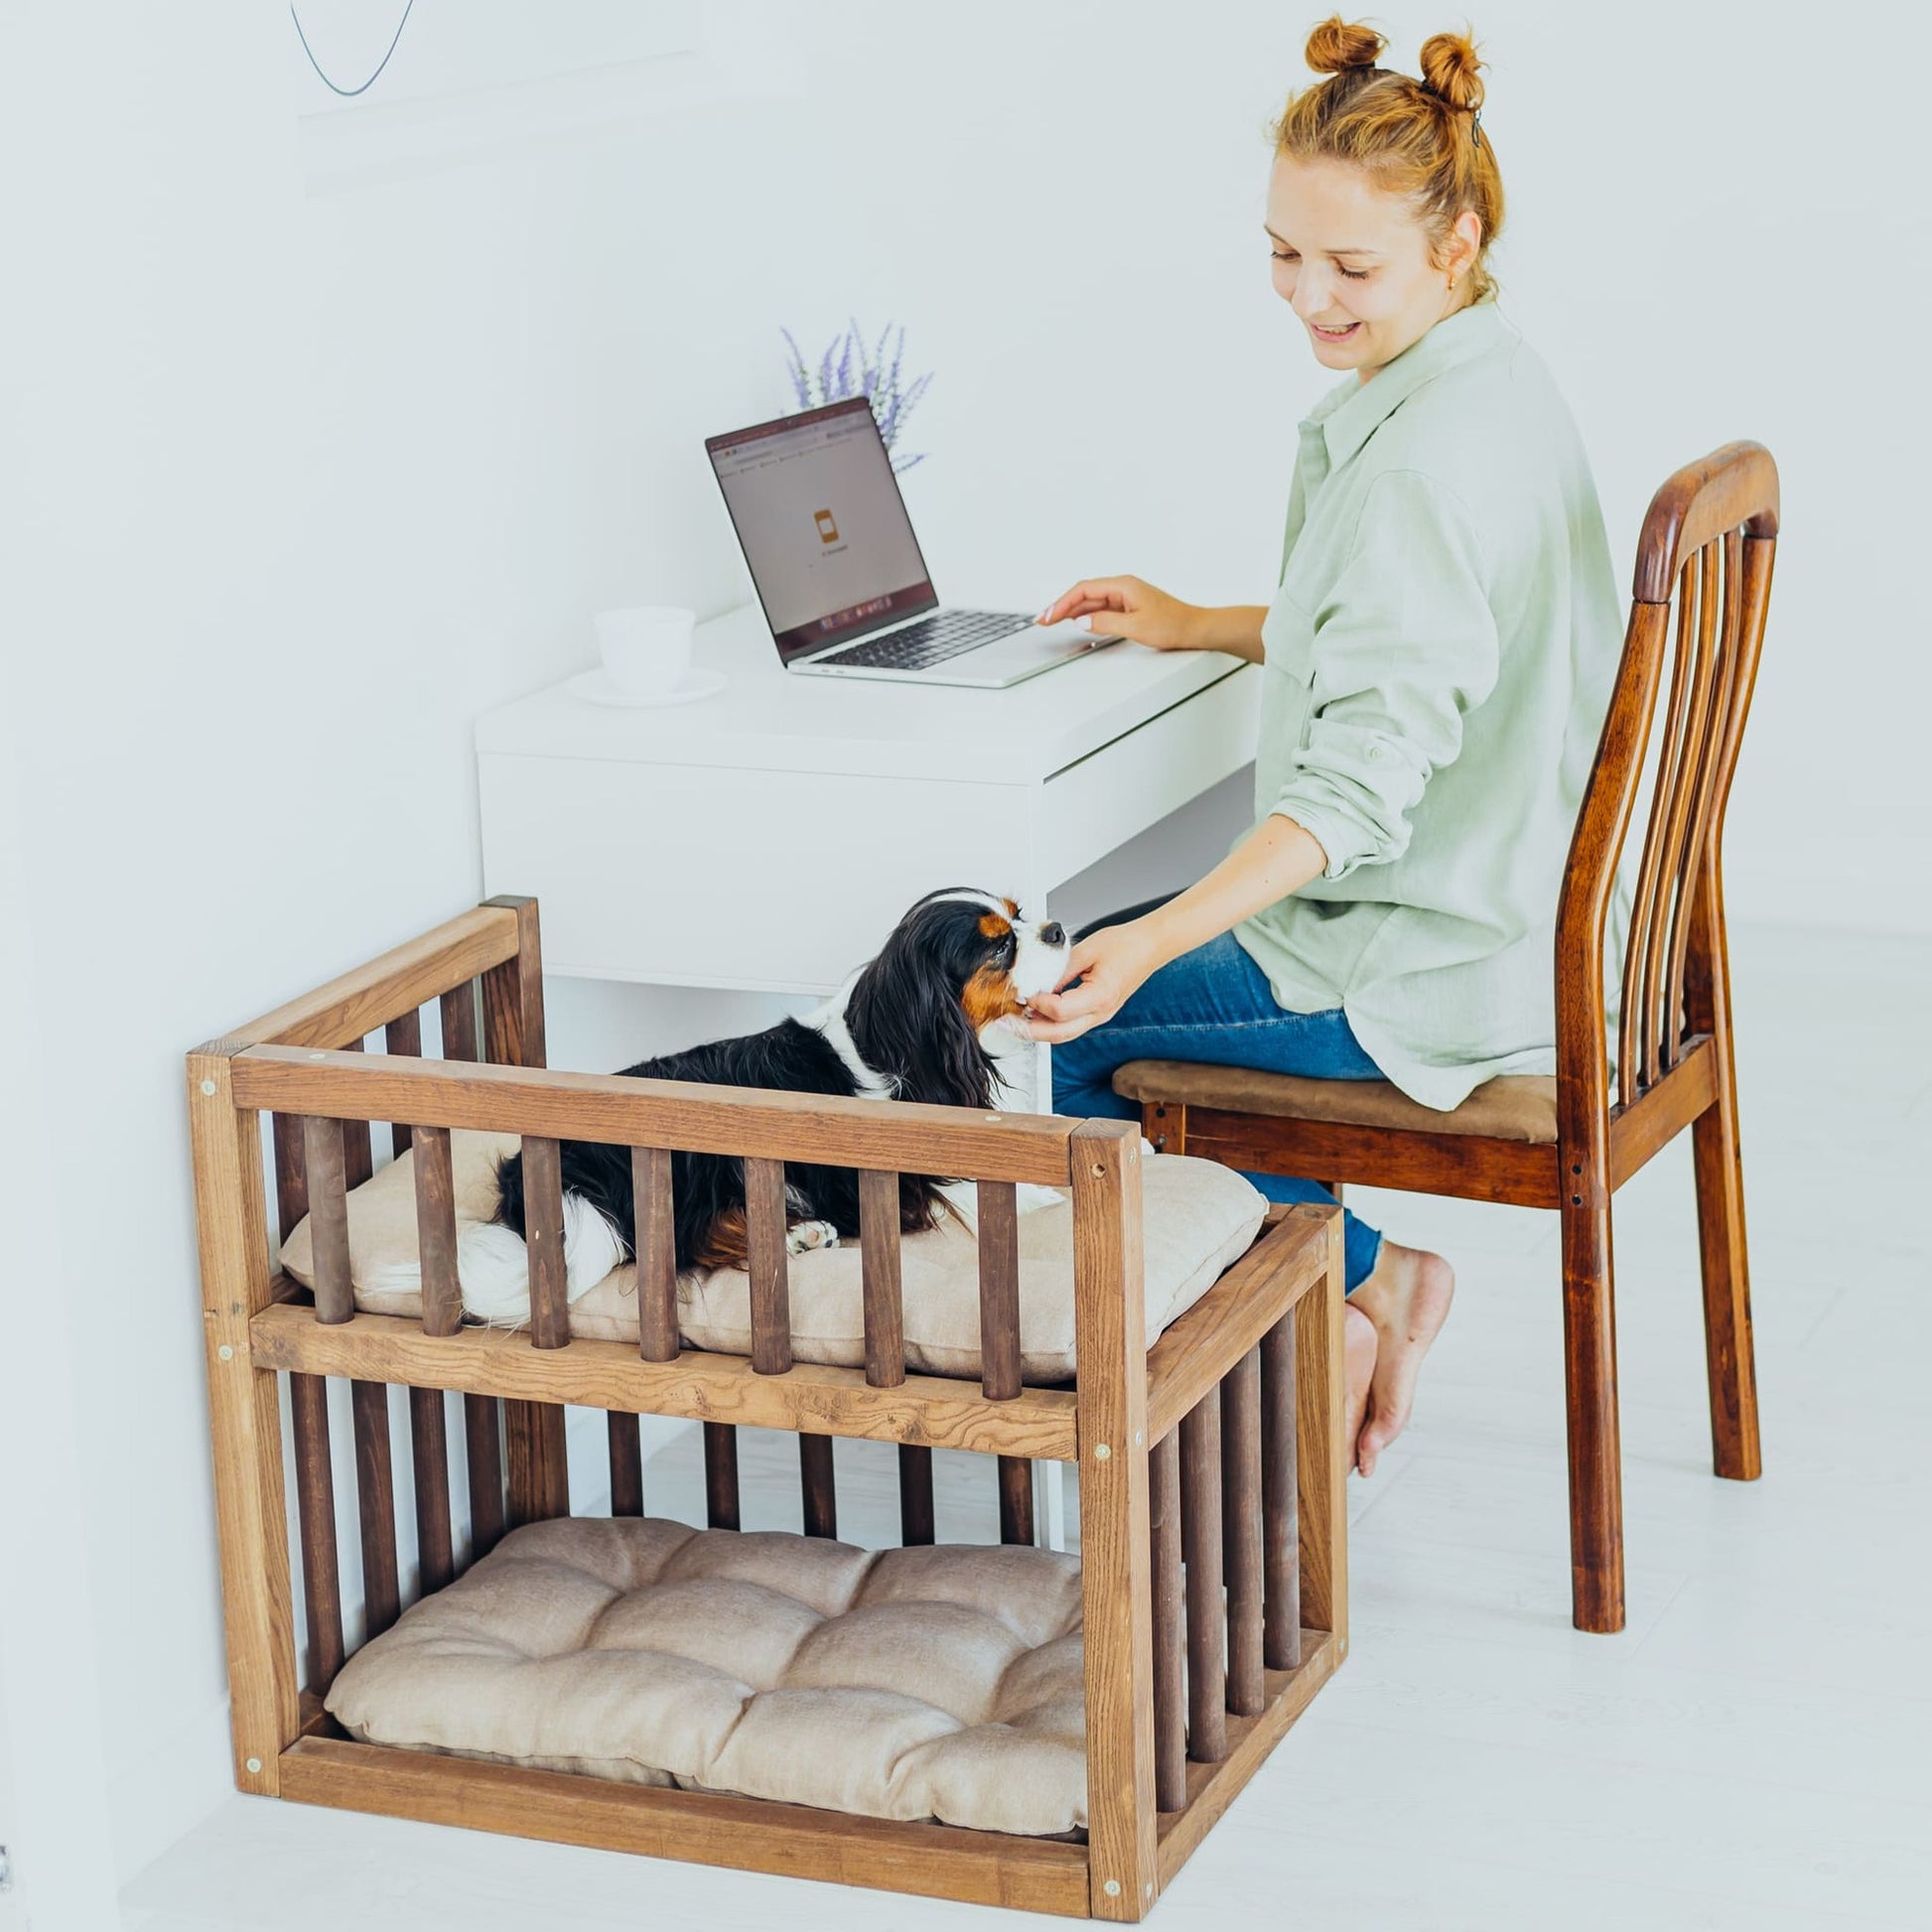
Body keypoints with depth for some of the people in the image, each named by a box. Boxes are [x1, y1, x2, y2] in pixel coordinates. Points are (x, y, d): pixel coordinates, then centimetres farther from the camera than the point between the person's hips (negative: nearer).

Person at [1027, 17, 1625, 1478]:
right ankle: (1369, 1284, 19)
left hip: (1436, 974, -10)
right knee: (1108, 966, 21)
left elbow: (1365, 783, -33)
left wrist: (1157, 942, -42)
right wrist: (1204, 628, 20)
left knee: (1083, 1035, 6)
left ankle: (1348, 1294, 14)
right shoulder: (1496, 386, 5)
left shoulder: (1426, 461, -26)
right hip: (1523, 916, 10)